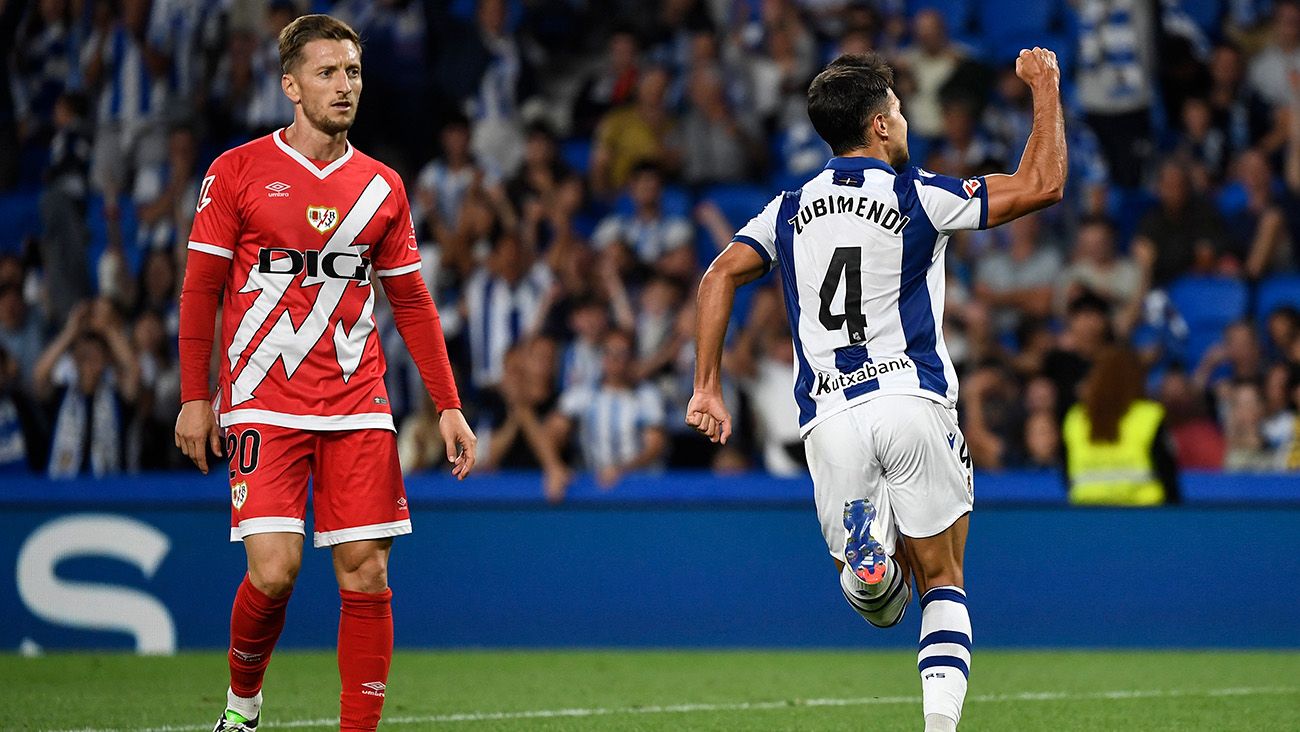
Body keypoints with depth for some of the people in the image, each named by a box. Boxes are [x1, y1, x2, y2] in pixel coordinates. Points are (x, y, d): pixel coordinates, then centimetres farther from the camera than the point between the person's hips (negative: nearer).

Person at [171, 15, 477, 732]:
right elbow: (200, 289, 3)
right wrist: (194, 399, -1)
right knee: (273, 571, -13)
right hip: (263, 404, -3)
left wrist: (448, 406, 9)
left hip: (358, 410, 3)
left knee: (366, 574, -5)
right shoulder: (238, 171, 1)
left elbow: (411, 302, 15)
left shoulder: (381, 187, 10)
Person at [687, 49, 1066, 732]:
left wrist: (707, 388, 5)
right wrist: (1045, 88, 14)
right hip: (914, 403, -3)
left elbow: (719, 276, 4)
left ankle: (863, 554, -28)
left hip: (829, 420, 3)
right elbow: (1041, 185, 1)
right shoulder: (914, 195, 1)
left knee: (874, 578, 10)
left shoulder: (791, 208, 14)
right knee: (943, 583, 9)